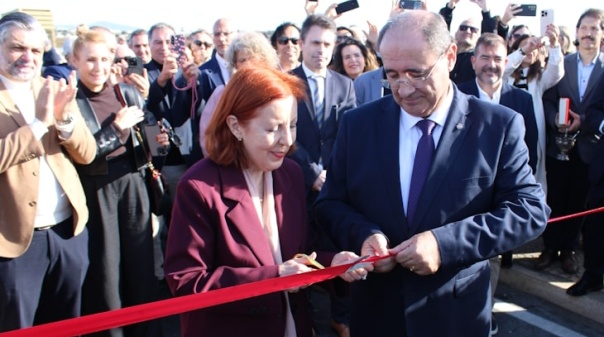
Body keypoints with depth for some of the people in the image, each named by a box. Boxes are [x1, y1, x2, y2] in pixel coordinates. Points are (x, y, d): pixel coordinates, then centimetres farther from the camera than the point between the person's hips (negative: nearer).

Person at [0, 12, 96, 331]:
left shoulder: (54, 89, 7)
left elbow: (86, 154, 2)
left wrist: (65, 118, -15)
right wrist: (39, 122, -24)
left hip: (69, 229, 5)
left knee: (67, 326, 20)